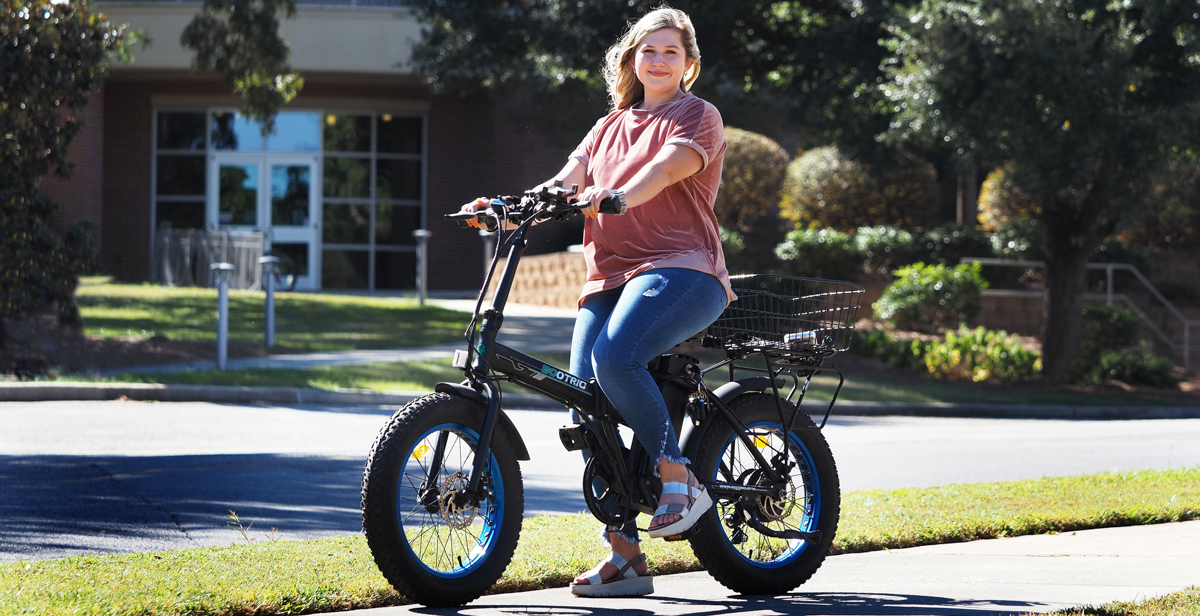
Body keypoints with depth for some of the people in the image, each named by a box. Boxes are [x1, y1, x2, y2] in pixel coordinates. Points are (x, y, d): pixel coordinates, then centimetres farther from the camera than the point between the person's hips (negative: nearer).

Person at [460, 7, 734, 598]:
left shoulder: (698, 116, 6)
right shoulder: (610, 127, 25)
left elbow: (669, 167, -14)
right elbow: (568, 181, 13)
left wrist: (618, 197, -33)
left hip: (678, 270, -6)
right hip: (609, 277, 6)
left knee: (616, 357, -34)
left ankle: (679, 480, -18)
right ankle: (624, 556, -1)